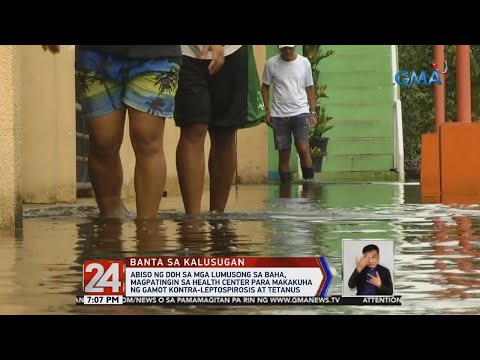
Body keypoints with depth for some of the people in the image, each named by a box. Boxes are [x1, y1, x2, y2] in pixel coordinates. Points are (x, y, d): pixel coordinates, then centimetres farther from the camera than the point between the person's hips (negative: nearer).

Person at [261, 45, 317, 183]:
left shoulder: (304, 62, 2)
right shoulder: (271, 64, -1)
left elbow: (310, 88, 9)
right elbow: (265, 87, 8)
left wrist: (313, 112, 3)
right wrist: (267, 111, 2)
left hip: (300, 113, 0)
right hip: (279, 115, 1)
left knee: (303, 149, -16)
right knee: (283, 154, 2)